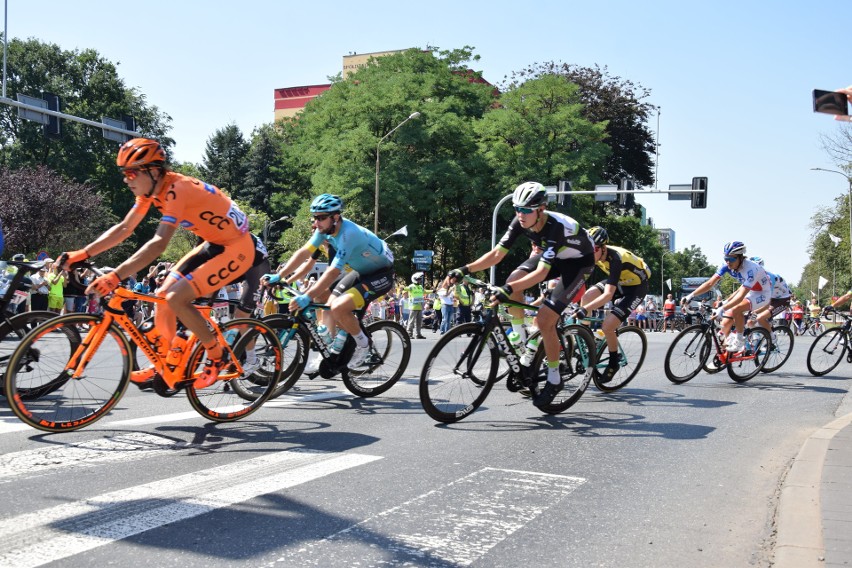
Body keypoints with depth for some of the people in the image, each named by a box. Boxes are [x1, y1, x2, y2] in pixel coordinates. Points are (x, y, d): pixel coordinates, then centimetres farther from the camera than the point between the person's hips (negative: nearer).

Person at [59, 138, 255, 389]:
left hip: (236, 248, -9)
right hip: (214, 244, 9)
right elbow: (124, 228, 5)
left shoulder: (177, 189, -27)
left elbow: (159, 243, -37)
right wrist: (81, 254, -4)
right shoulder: (151, 189, 1)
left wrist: (115, 277, -43)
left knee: (176, 297, -19)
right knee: (163, 295, 5)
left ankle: (217, 355, -1)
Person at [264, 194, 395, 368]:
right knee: (329, 308, 4)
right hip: (361, 271, 9)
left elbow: (333, 272, -36)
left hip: (381, 275, -9)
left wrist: (307, 297, -40)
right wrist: (278, 275, -11)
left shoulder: (348, 233, -32)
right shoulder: (326, 228, -7)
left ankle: (362, 344, -2)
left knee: (339, 308, -23)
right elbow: (304, 252, -4)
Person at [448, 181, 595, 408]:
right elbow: (497, 254, -18)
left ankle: (554, 379, 0)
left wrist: (507, 289, -54)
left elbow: (541, 272, -43)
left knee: (544, 320, -18)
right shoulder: (521, 222, -18)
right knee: (513, 281, -20)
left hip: (578, 262, -7)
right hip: (550, 254, 7)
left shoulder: (556, 226, -37)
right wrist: (465, 269, -30)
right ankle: (519, 338, 1)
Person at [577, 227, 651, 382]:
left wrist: (585, 309, -51)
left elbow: (608, 295, -42)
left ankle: (614, 363, 6)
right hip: (618, 282, 8)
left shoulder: (615, 259, -35)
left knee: (607, 326, -18)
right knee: (586, 297, -15)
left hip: (635, 288, -8)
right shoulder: (595, 254, -15)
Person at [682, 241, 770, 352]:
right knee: (726, 324, -5)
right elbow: (710, 283, -18)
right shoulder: (727, 266, -16)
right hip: (749, 292, 7)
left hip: (762, 294, -7)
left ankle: (739, 340, -14)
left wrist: (722, 309, -52)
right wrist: (691, 295, -29)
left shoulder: (750, 269, -35)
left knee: (736, 309, -33)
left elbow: (741, 296, -42)